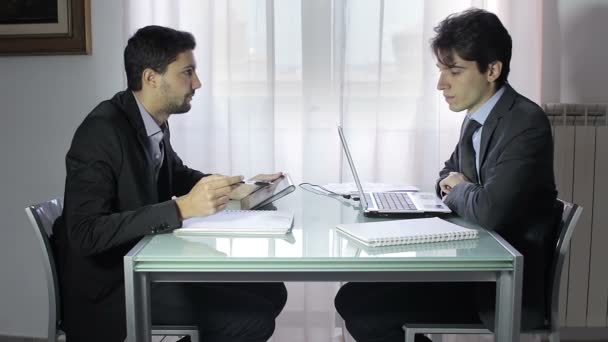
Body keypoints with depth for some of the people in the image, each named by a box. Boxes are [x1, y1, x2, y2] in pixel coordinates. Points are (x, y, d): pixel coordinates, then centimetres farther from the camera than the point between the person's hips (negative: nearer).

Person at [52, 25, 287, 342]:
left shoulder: (155, 122, 1)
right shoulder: (102, 131, -22)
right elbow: (85, 233, -28)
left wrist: (238, 187, 6)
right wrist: (182, 208, -32)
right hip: (110, 284, -8)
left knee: (270, 293, 3)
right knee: (252, 316, -16)